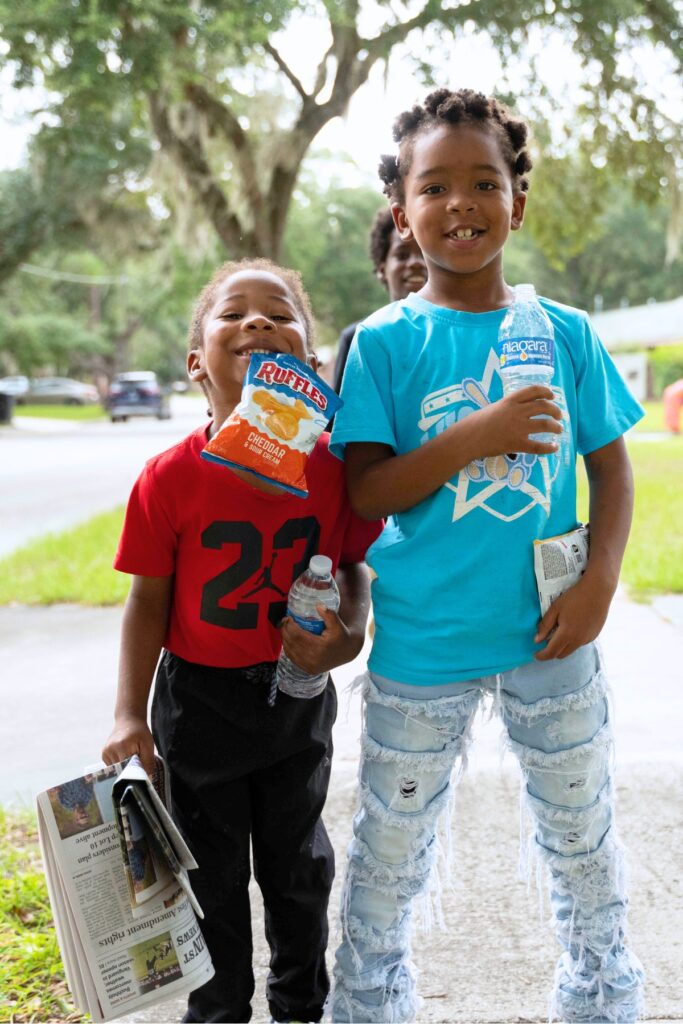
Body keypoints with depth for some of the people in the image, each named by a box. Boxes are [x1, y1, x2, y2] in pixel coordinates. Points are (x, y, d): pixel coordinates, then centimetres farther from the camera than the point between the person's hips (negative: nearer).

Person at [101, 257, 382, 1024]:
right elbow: (149, 600, -9)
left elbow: (354, 567, 5)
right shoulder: (170, 477, -16)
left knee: (298, 866, 20)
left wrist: (348, 634, -15)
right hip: (200, 699, -2)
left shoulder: (333, 465, -10)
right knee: (212, 874, 14)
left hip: (298, 696, 2)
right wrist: (130, 716, -11)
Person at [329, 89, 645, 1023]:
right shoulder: (385, 343, -7)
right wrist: (474, 437, -24)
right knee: (392, 848, 15)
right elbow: (366, 493, -11)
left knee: (583, 835, 20)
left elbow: (611, 465, 5)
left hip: (551, 638, 2)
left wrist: (600, 580, -9)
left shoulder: (566, 333, 0)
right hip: (421, 641, -2)